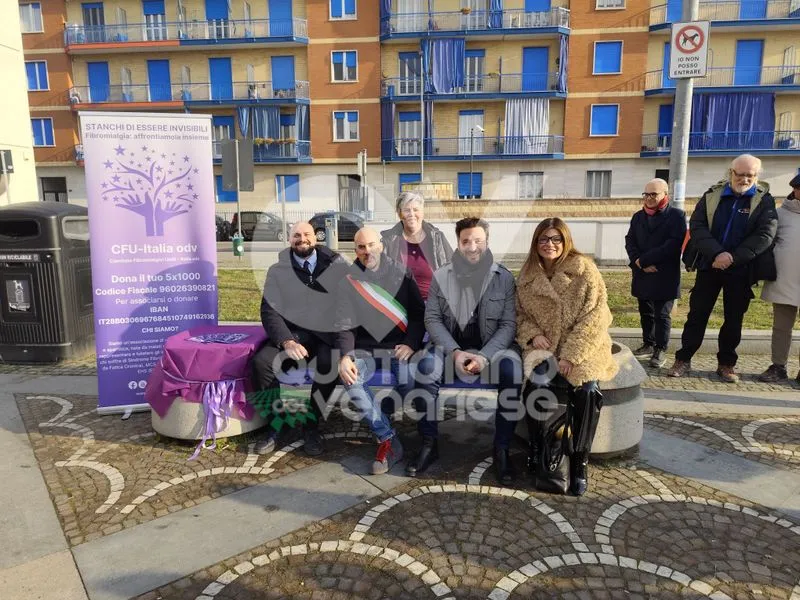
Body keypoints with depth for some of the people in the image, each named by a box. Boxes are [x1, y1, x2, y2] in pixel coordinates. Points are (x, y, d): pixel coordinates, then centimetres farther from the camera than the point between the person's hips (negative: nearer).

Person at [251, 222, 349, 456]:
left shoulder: (335, 263, 8)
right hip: (293, 332, 2)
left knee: (329, 364, -32)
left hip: (327, 331, -1)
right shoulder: (278, 270, 9)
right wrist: (287, 342, -17)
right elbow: (269, 311, 0)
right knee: (262, 361, -24)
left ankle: (312, 425, -10)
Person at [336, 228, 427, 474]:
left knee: (408, 380, -31)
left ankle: (387, 442, -6)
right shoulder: (348, 281, 4)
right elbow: (344, 326, 0)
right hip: (365, 348, 1)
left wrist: (411, 343, -12)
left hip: (399, 346, -1)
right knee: (350, 379, -29)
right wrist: (346, 356, -18)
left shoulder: (400, 273, 3)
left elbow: (419, 313, 5)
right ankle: (389, 441, -17)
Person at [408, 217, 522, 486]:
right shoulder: (440, 276, 0)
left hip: (491, 346, 0)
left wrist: (484, 356, -19)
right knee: (426, 366, -30)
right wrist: (455, 352, -17)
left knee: (512, 369, -31)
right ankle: (429, 444, -12)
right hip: (451, 345, 0)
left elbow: (508, 324, -4)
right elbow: (432, 319, -2)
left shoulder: (504, 277, -1)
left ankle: (501, 449, -13)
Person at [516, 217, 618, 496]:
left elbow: (596, 316, -11)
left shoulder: (584, 269, -5)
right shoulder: (528, 275, 7)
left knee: (587, 390, -30)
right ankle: (537, 447, -4)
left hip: (581, 348, -2)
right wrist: (532, 335, -8)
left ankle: (579, 459, -9)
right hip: (544, 347, 2)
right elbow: (521, 314, 14)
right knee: (535, 382, -29)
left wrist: (571, 355, -19)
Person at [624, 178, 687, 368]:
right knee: (646, 313, 13)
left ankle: (661, 350, 10)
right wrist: (640, 264, -11)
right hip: (642, 275, 5)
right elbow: (630, 241, 6)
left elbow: (673, 245, -15)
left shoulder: (676, 215, -4)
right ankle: (648, 344, 25)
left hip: (664, 276, -5)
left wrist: (643, 260, -15)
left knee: (662, 315, 1)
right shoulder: (638, 216, 13)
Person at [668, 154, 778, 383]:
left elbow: (765, 234, -10)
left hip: (741, 270, -1)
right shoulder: (712, 195, 4)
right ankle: (683, 359, 10)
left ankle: (726, 364, 19)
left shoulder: (764, 200, 1)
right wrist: (716, 254, -20)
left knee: (734, 318, 8)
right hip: (709, 266, 1)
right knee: (697, 314, 3)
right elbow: (696, 226, -6)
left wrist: (733, 257, -20)